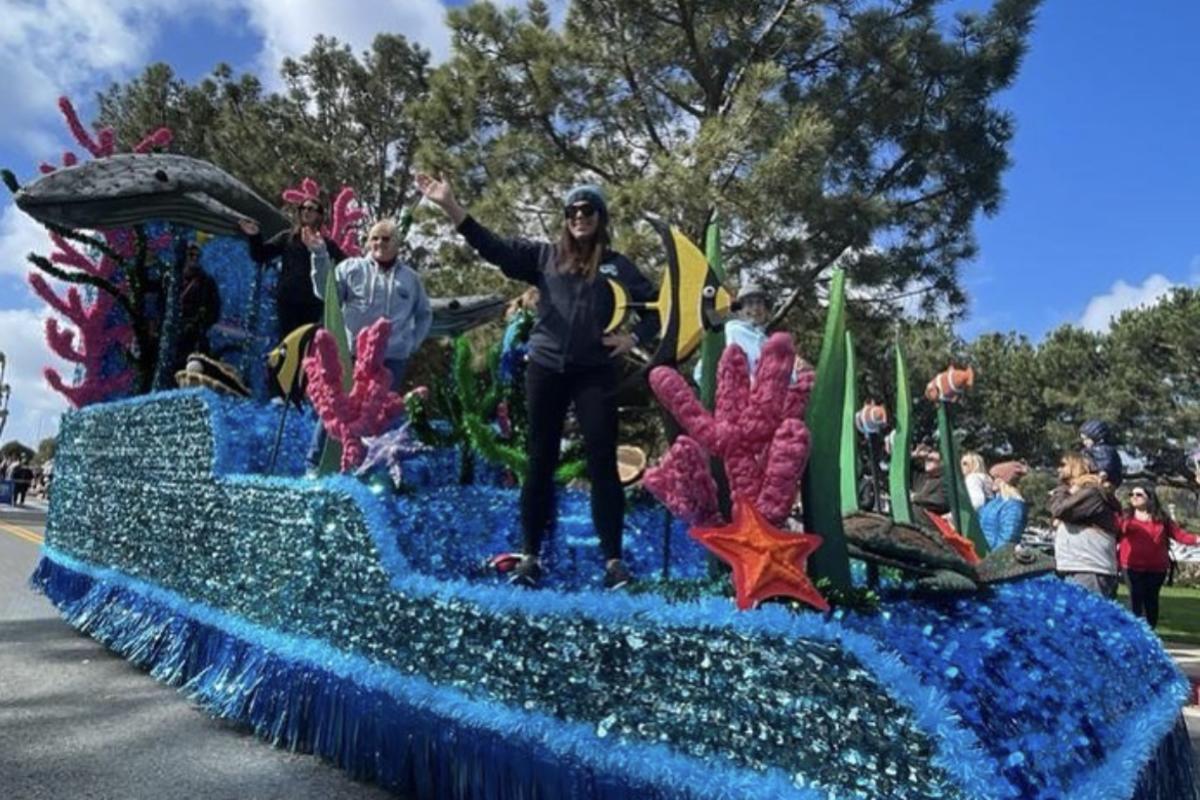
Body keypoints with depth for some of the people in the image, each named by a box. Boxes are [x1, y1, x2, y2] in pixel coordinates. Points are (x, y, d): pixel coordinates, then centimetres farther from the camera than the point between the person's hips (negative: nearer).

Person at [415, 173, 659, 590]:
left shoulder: (616, 265, 7)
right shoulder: (544, 255, 7)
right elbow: (492, 247, -1)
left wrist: (633, 338, -5)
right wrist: (449, 204, -9)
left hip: (595, 374, -1)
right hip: (546, 370, 1)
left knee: (602, 462, -2)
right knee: (540, 461, 6)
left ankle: (613, 558, 5)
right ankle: (530, 555, 16)